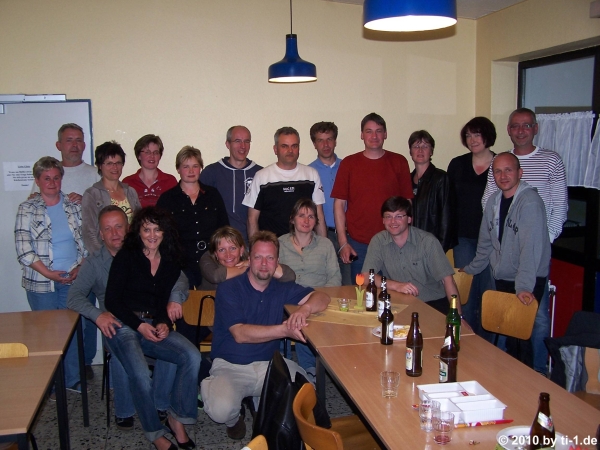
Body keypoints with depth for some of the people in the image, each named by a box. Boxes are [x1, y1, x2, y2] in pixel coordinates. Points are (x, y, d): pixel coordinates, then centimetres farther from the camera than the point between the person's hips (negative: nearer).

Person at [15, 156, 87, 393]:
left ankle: (73, 379, 23)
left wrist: (80, 267, -7)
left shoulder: (74, 206, 7)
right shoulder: (27, 209, -2)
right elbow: (23, 248, -8)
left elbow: (85, 240, 7)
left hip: (72, 279, 3)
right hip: (41, 283, -3)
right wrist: (49, 273, -14)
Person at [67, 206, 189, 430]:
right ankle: (124, 411, -9)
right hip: (118, 325, -1)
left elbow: (179, 278, 6)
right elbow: (74, 296, -3)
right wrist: (97, 314, -24)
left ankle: (161, 404, -6)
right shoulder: (93, 264, 10)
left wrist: (175, 298, -18)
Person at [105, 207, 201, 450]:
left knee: (192, 356, -22)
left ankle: (177, 418, -4)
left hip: (155, 326, 4)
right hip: (124, 326, -4)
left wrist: (165, 324, -8)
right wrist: (140, 325, -13)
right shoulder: (126, 257, -1)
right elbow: (112, 301, -4)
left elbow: (166, 300, 13)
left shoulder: (171, 262, 11)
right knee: (141, 375, -29)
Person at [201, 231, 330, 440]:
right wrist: (284, 330, -30)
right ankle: (234, 419, 10)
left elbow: (322, 297, -3)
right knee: (221, 410, -30)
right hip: (230, 366, -3)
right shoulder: (228, 289, -7)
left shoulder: (282, 289, 6)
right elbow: (240, 334, -19)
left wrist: (305, 308, -27)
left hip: (269, 364, 3)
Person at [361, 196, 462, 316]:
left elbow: (447, 279, -9)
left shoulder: (428, 241, -9)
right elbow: (366, 276, -7)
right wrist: (396, 285, -23)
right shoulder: (378, 241, -3)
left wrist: (457, 316, -20)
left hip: (433, 302, -1)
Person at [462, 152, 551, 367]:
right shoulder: (494, 200, 7)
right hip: (502, 278, 7)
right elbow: (486, 241, 18)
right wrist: (470, 269, 22)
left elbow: (531, 246, -25)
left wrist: (524, 286, -31)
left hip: (527, 283, -6)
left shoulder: (530, 202, -16)